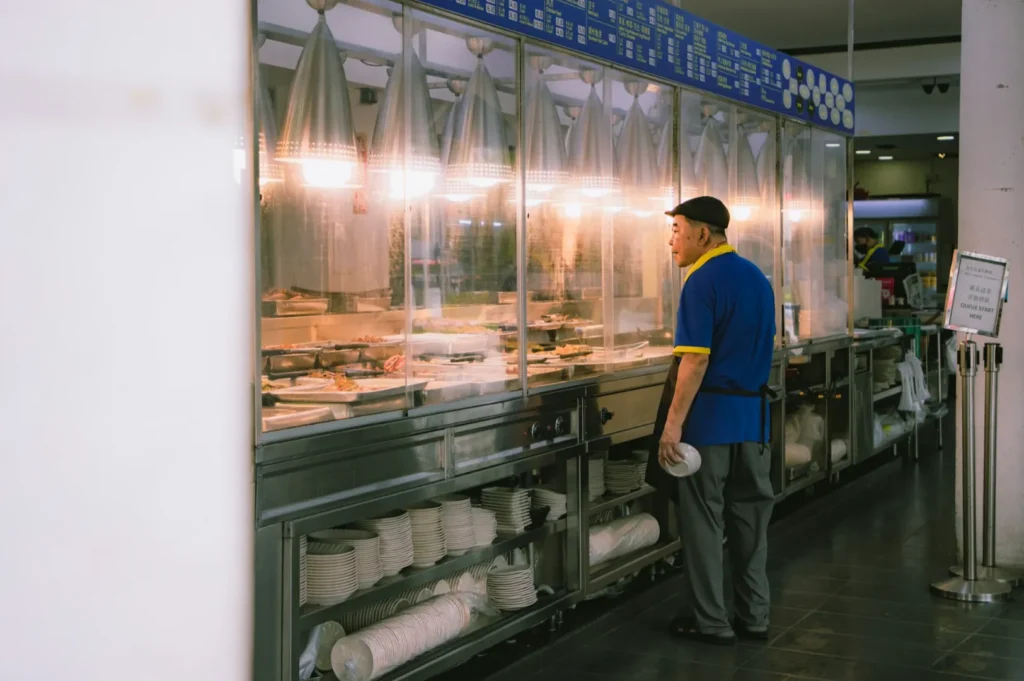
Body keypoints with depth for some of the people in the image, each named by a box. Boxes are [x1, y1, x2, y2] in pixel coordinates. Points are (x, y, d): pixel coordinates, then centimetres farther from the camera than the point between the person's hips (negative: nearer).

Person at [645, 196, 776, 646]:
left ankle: (709, 621, 8)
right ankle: (754, 616, 18)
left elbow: (696, 360, -20)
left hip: (711, 414, -7)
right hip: (754, 413, 8)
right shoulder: (758, 278, 11)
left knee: (703, 520, 2)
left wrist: (673, 423, -19)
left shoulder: (703, 282, -14)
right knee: (750, 517, 12)